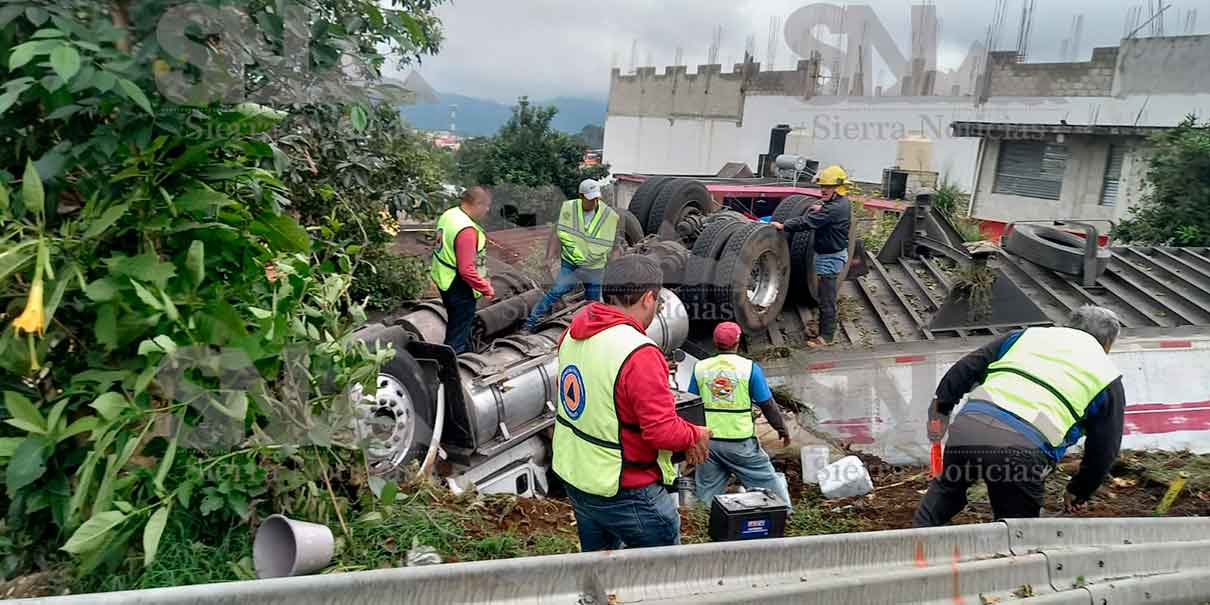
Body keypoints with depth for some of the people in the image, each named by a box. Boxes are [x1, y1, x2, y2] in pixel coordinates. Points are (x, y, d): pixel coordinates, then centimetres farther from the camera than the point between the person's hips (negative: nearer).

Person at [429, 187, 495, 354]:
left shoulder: (449, 214, 0)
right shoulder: (466, 230, -29)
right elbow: (466, 270, -31)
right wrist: (486, 288, -19)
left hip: (444, 280, 10)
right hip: (459, 287, -10)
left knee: (457, 324, 26)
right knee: (459, 332, 5)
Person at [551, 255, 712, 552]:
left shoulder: (574, 333, -3)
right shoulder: (639, 354, -28)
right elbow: (663, 431, -27)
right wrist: (696, 437, -5)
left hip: (573, 476, 8)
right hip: (625, 493, -8)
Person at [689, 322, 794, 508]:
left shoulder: (700, 368, 1)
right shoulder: (749, 368, -7)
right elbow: (767, 405, -4)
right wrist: (782, 430, 10)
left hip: (708, 440, 3)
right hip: (740, 442, -3)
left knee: (707, 494, 13)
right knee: (769, 484, 11)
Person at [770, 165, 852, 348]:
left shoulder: (835, 208, -25)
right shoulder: (842, 203, 7)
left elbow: (807, 222, -28)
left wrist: (783, 226, -22)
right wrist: (821, 210, -1)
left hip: (830, 258, -10)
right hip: (834, 254, 11)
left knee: (827, 299, -2)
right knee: (826, 296, 20)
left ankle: (826, 336, 7)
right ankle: (825, 328, 31)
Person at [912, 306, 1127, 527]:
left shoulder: (1027, 335, 26)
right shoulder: (1108, 378, 20)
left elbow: (967, 368, 21)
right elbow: (1104, 449, 21)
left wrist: (941, 407, 29)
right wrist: (1079, 493, 34)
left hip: (967, 425, 3)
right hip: (1022, 448, -3)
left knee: (946, 487, 30)